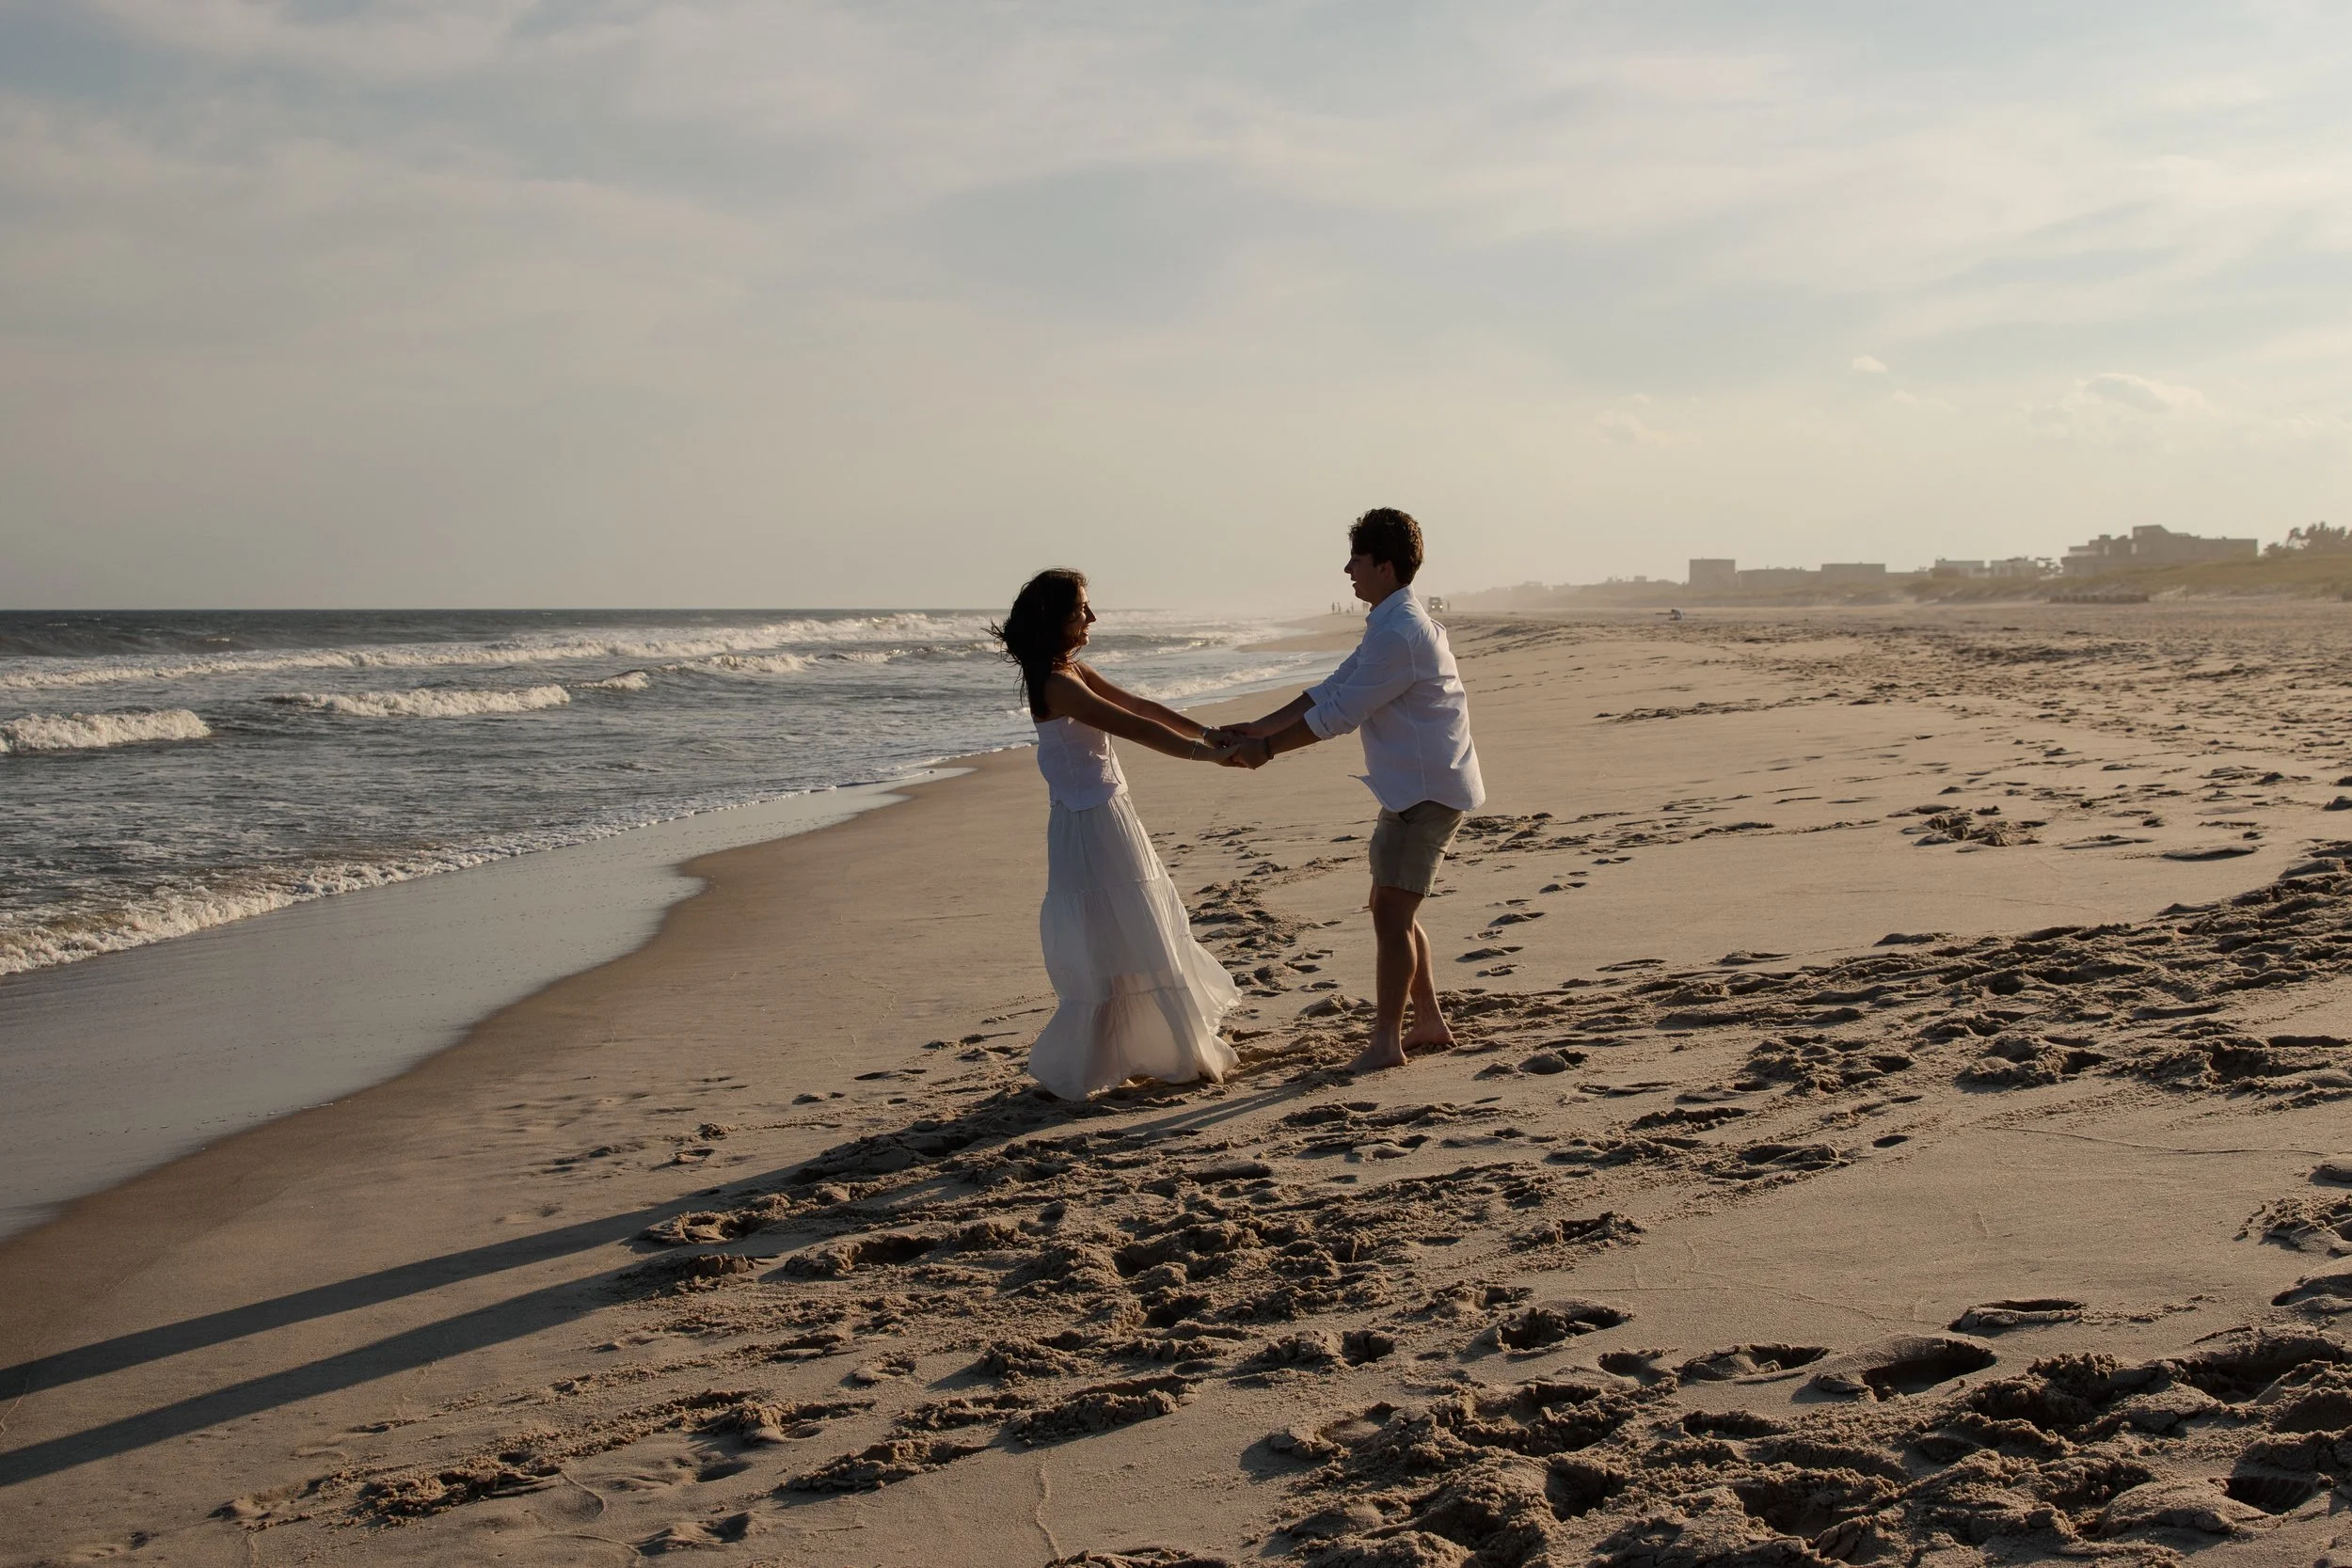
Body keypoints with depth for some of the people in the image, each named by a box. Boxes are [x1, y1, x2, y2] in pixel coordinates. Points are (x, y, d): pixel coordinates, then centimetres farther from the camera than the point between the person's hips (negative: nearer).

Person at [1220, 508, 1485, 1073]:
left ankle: (1386, 1042, -3)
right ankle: (1430, 1021, 24)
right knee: (1394, 910, 16)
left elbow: (1339, 712, -19)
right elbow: (1333, 689, 14)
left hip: (1428, 791, -11)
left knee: (1391, 913, -7)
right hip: (1415, 788, 11)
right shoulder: (1392, 625, 14)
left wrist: (1267, 749, -10)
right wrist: (1258, 727, 8)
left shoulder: (1399, 634, -21)